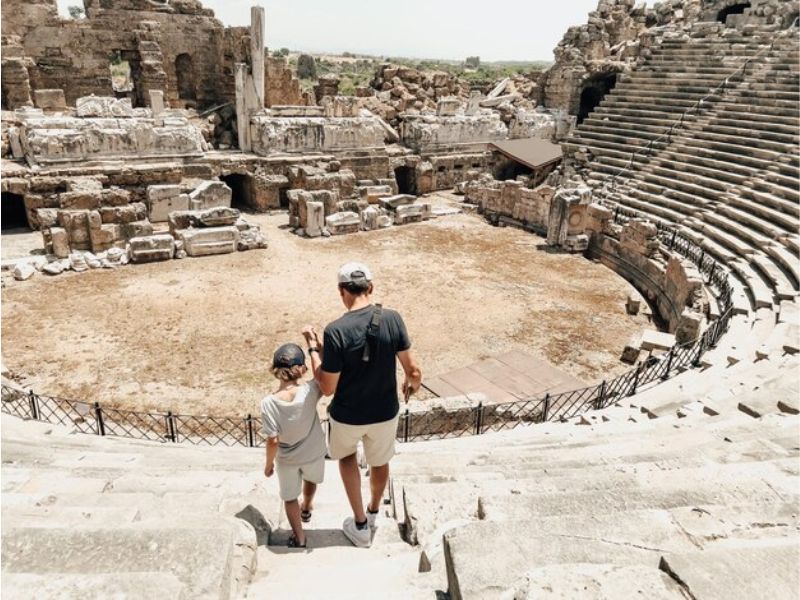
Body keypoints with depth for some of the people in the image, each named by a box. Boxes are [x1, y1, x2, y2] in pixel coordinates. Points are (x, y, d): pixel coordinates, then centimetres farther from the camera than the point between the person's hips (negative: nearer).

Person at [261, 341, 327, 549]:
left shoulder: (268, 403, -29)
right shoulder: (310, 391, -28)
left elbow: (273, 441, -23)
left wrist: (268, 463, -6)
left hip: (287, 459, -2)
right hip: (313, 453, 2)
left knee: (290, 498, 24)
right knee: (311, 479, 35)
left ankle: (299, 538, 37)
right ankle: (306, 509, 62)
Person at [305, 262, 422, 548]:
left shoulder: (336, 331, -25)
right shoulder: (392, 319, -16)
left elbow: (327, 388, -18)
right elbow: (413, 369, -8)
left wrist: (315, 351, -5)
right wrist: (412, 383, 15)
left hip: (347, 415, -2)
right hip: (385, 412, 2)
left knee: (346, 456, 29)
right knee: (380, 462, 28)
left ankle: (360, 525, 33)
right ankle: (373, 512, 54)